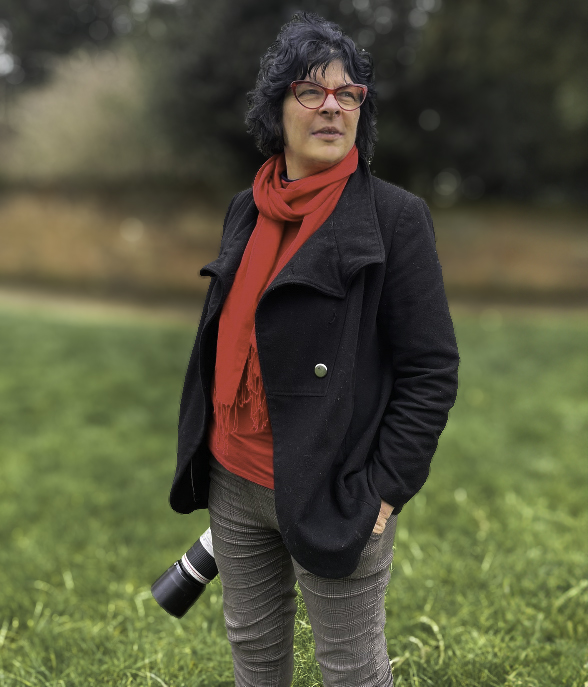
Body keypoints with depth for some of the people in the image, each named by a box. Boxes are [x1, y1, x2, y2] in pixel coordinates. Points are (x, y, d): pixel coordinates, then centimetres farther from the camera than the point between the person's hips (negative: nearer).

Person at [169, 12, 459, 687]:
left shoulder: (394, 215, -11)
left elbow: (432, 369, -12)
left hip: (330, 494, -5)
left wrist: (383, 490, -15)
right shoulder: (246, 209, 6)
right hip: (234, 480, 6)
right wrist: (204, 454, 14)